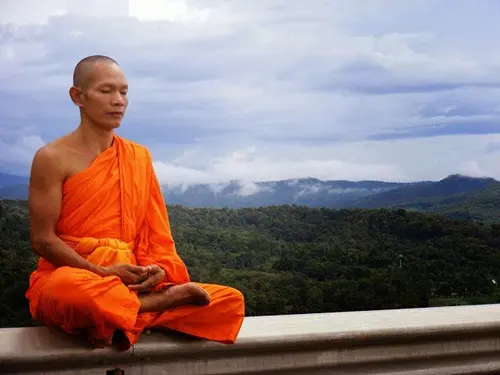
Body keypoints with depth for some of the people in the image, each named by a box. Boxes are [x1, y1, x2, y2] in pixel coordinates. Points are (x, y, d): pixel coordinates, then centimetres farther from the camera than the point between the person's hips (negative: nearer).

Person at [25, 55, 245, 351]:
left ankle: (113, 319, -19)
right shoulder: (53, 158, -2)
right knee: (73, 290, -44)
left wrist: (160, 269, -9)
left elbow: (156, 232, 11)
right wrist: (102, 272, -16)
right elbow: (42, 239, -6)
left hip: (132, 282, 5)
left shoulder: (139, 156, 13)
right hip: (68, 275, -5)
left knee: (231, 301, -10)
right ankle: (161, 303, -18)